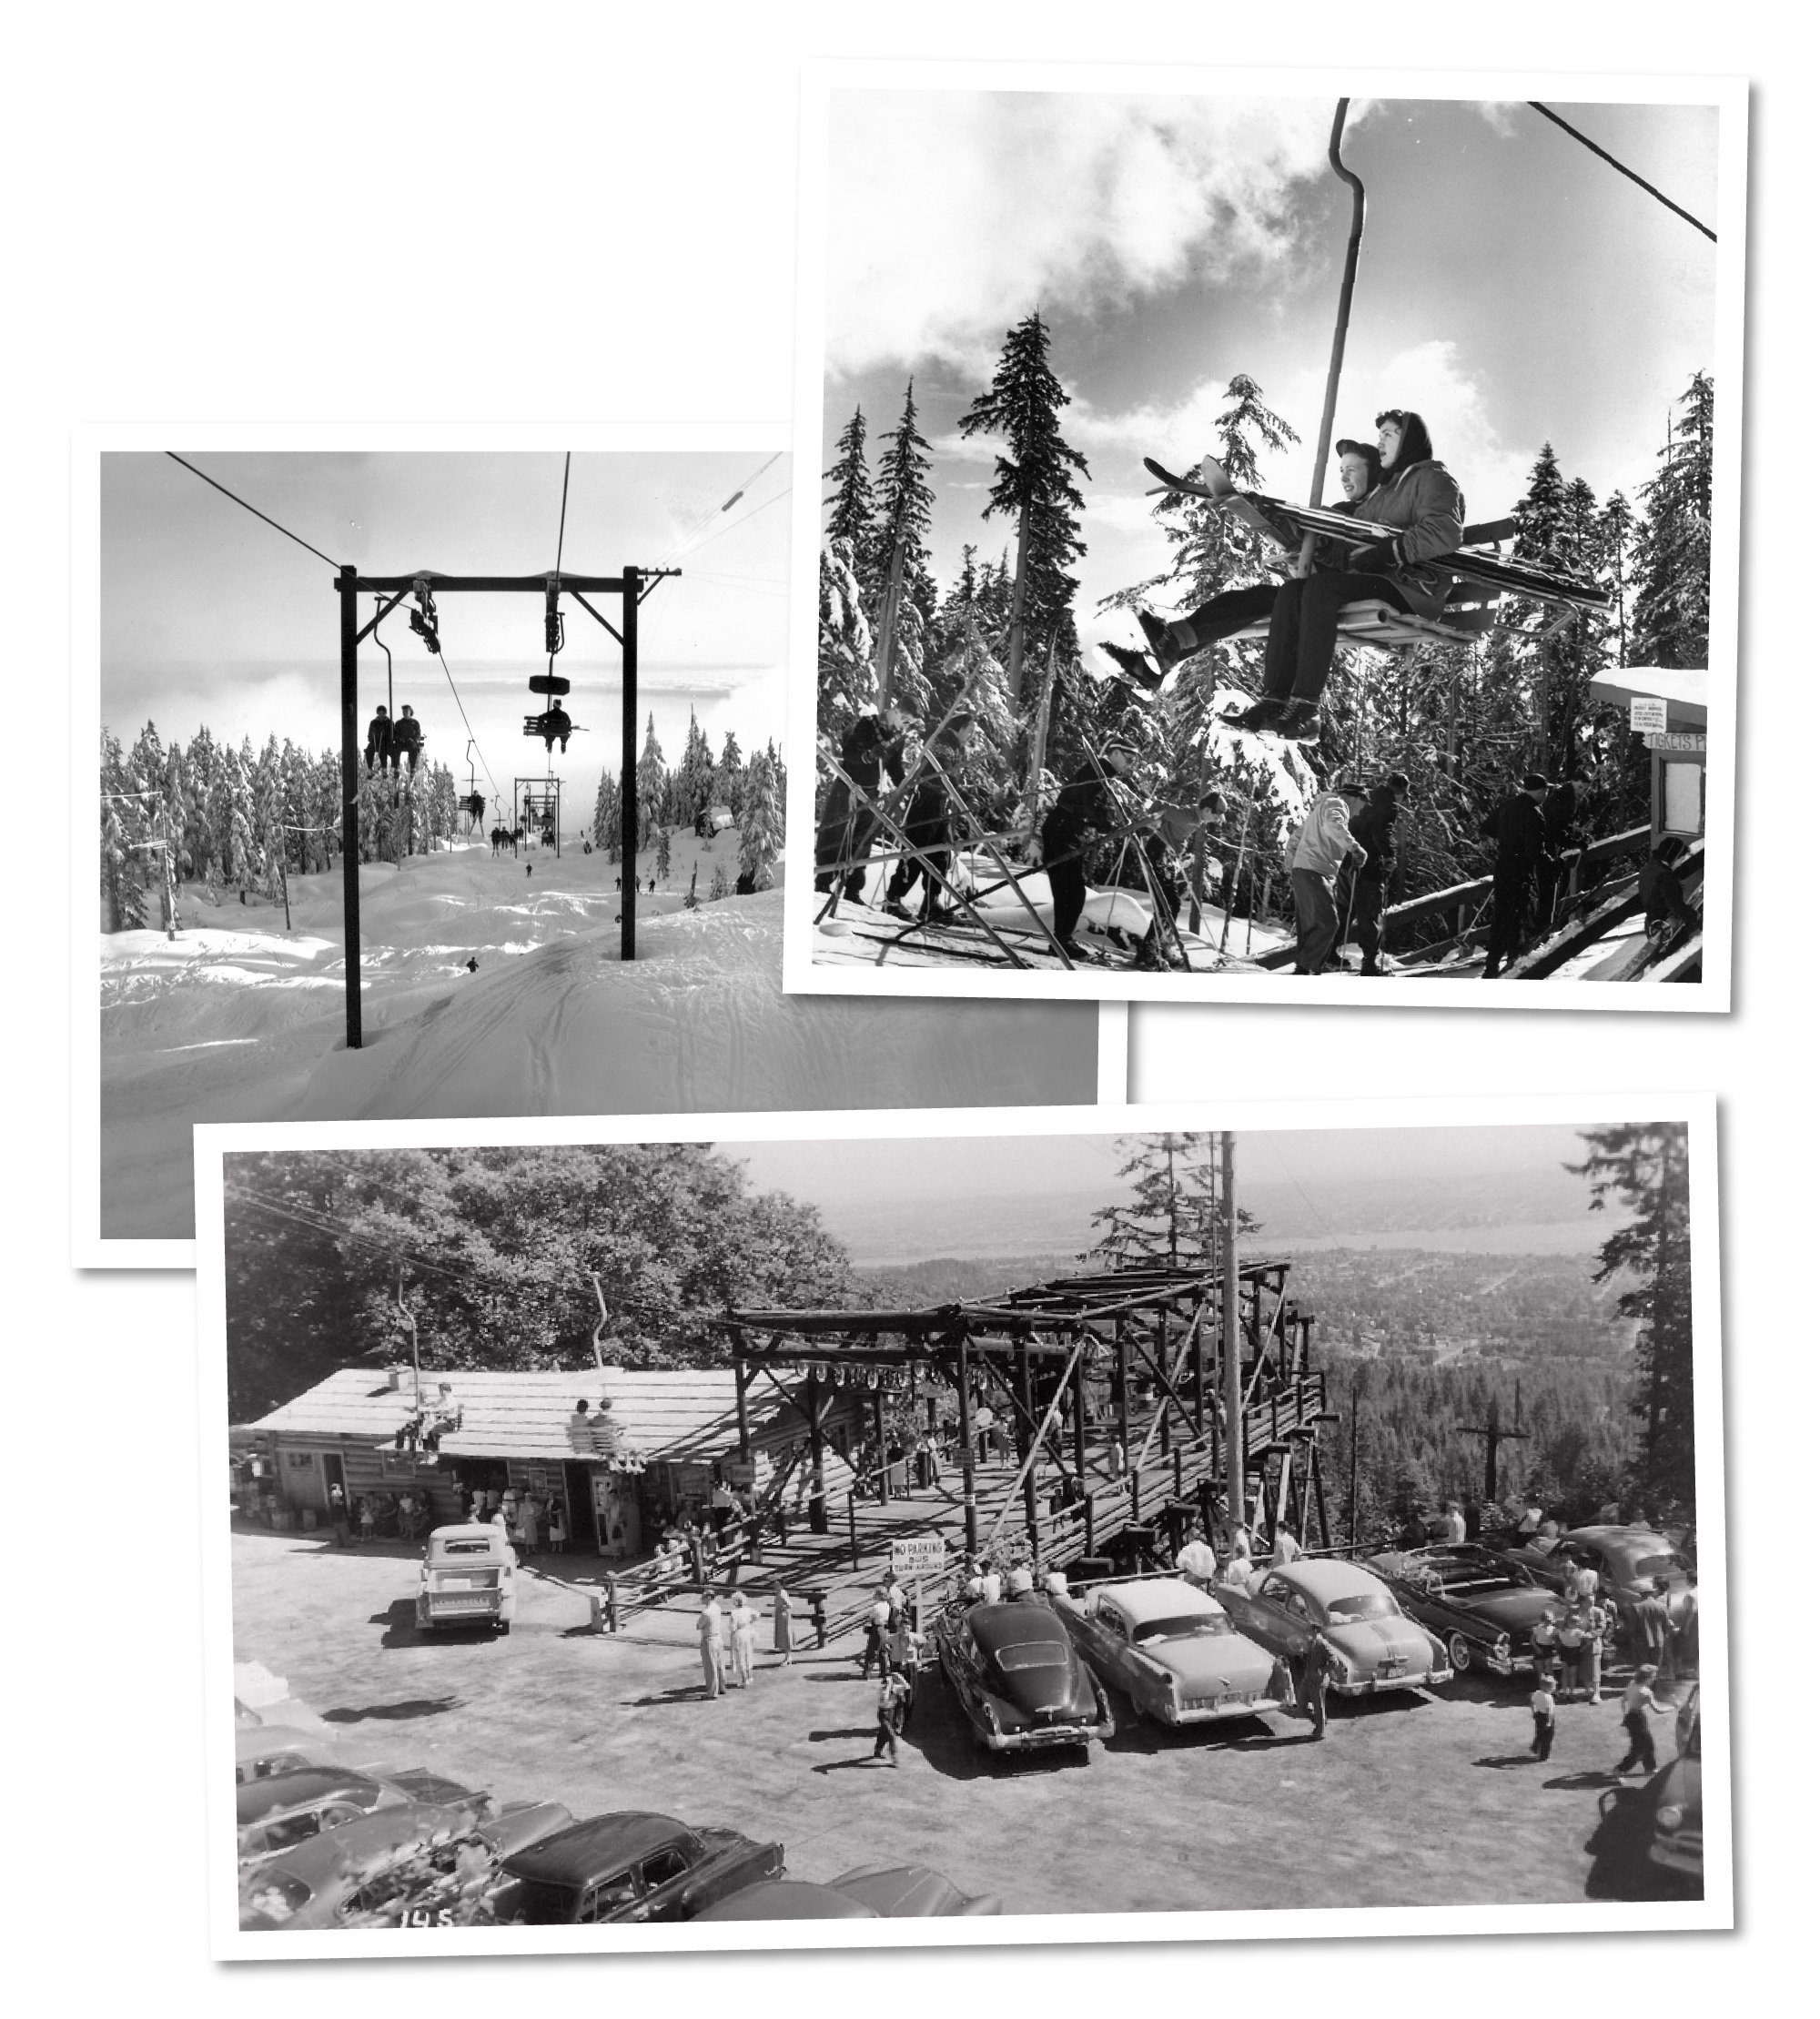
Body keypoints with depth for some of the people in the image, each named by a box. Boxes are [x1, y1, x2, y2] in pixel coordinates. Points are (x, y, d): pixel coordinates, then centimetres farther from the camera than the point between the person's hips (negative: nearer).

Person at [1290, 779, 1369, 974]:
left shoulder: (1320, 807, 27)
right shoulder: (1336, 804, -4)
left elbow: (1297, 838, 31)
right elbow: (1333, 825, -28)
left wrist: (1291, 867, 31)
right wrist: (1354, 846, -31)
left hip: (1300, 870, 11)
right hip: (1314, 872, -11)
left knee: (1309, 925, 10)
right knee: (1328, 922, -15)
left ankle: (1303, 970, 10)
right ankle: (1305, 967, -17)